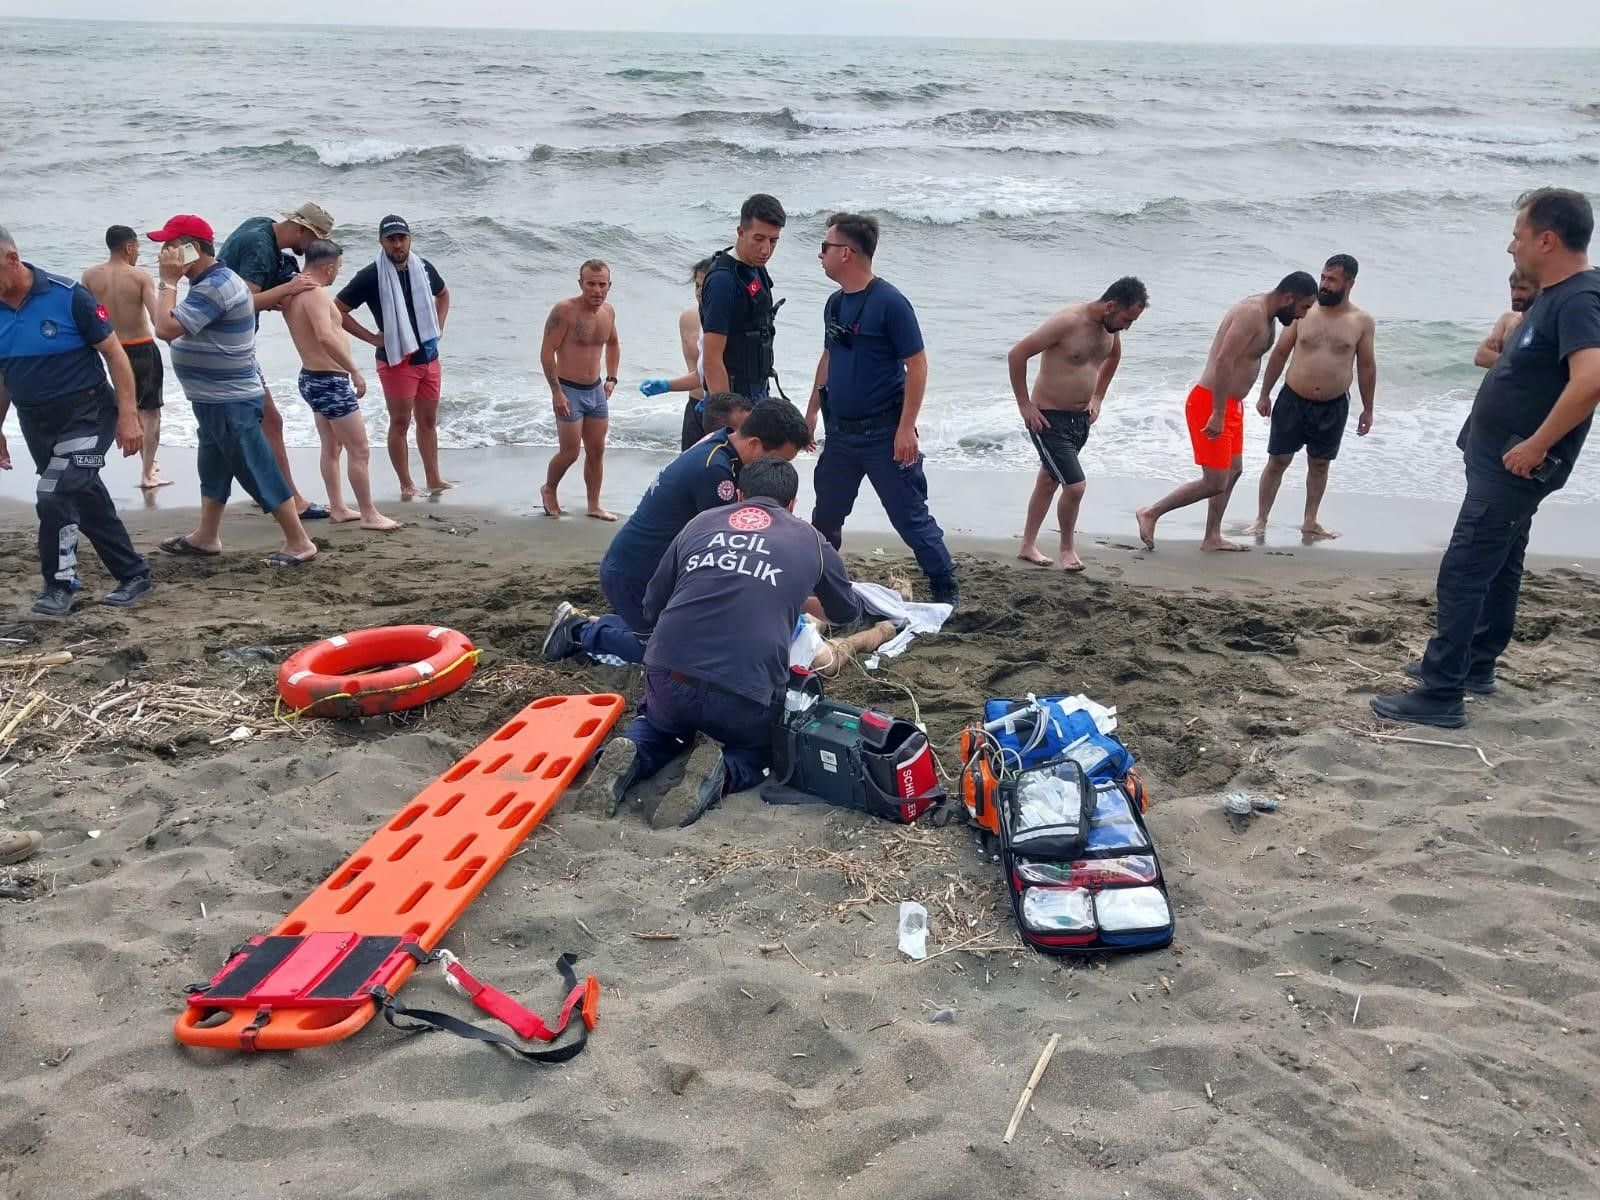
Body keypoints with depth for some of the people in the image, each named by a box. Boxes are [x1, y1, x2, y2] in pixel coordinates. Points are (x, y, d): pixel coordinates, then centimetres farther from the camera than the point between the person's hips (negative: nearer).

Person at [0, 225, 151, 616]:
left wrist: (128, 415, -15)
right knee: (87, 500, 11)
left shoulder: (68, 296, -15)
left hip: (86, 414, -6)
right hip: (35, 422, 6)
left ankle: (59, 584, 1)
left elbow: (114, 353, -11)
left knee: (55, 495, -16)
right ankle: (133, 575, 24)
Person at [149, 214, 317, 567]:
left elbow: (165, 328, -27)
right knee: (212, 468, 19)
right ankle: (206, 537, 32)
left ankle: (299, 543, 0)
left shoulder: (214, 287, -23)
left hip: (230, 402, -11)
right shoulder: (212, 280, 12)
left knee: (259, 472, -6)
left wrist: (168, 282, -19)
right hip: (218, 399, 11)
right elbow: (177, 332, 20)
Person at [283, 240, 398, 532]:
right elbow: (326, 337, -36)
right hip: (330, 382, -10)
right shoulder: (315, 294, -22)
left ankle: (337, 509, 28)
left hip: (311, 378, 10)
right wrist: (355, 372, -32)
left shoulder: (293, 292, 6)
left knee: (331, 447, 20)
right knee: (360, 451, -3)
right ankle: (369, 515, 3)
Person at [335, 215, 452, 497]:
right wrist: (372, 338, -12)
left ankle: (433, 478, 22)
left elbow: (443, 294, 23)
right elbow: (338, 310, -11)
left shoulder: (423, 267, 3)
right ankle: (406, 484, 10)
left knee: (428, 421, 12)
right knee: (400, 423, 1)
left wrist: (439, 326, 10)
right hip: (396, 361, -5)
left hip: (429, 357, 5)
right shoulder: (371, 276, -13)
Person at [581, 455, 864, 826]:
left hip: (667, 680, 2)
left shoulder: (700, 523, 17)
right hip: (747, 695, -2)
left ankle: (633, 757, 3)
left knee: (660, 722, 36)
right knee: (766, 745, 31)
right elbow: (847, 614, 31)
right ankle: (725, 772, -2)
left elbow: (652, 609, 21)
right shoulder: (811, 541, 15)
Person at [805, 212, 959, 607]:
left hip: (883, 433, -7)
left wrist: (906, 427, -20)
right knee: (825, 514, 17)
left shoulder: (889, 302, -16)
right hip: (839, 431, 7)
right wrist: (812, 411, 18)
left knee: (909, 515, -2)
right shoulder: (835, 303, 7)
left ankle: (947, 587, 10)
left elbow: (917, 364, -17)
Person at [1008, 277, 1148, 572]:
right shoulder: (1068, 322, -24)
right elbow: (1017, 354, -21)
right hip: (1049, 418, -8)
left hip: (1081, 418, 8)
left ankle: (1028, 545, 33)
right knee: (1075, 486, -13)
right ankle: (1066, 548, 10)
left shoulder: (1111, 327, 0)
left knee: (1049, 481, 19)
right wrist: (1025, 405, -17)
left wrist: (1097, 398, 18)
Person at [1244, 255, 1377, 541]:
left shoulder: (1362, 321, -2)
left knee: (1319, 465, 13)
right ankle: (1261, 520, 12)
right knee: (1277, 461, 2)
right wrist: (1265, 394, 4)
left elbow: (1366, 366, 6)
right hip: (1293, 401, -1)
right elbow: (1280, 353, 4)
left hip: (1333, 408, 1)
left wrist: (1367, 409, 8)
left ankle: (1310, 522, 26)